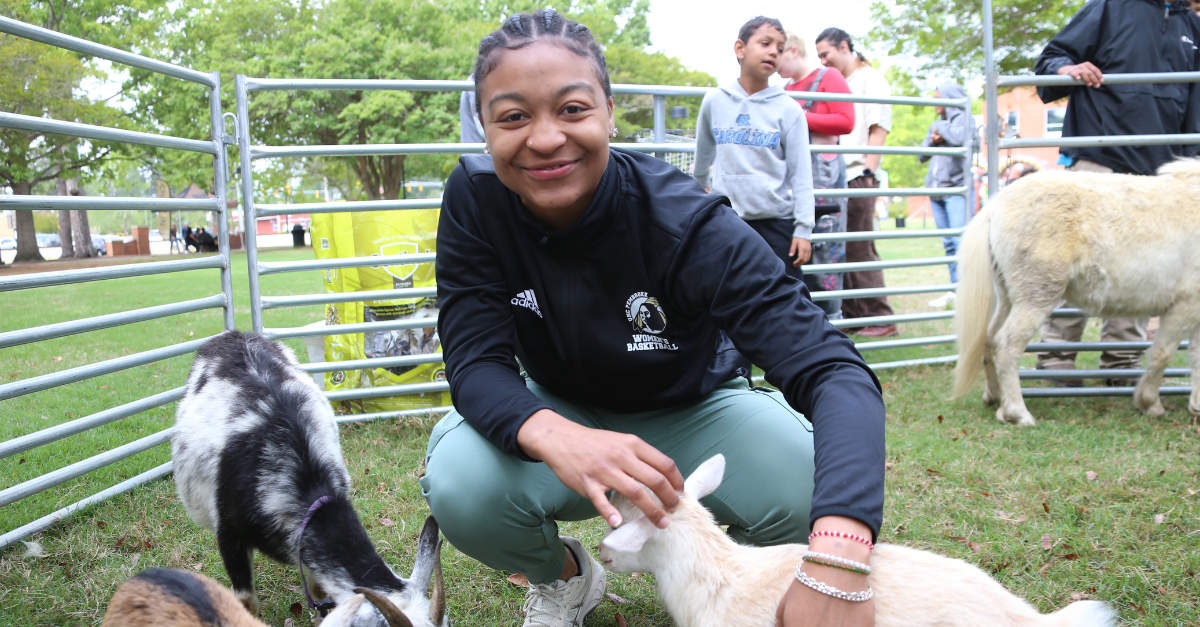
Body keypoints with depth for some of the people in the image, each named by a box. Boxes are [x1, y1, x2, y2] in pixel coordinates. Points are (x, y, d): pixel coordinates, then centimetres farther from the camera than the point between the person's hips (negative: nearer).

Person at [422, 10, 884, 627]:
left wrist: (837, 565, -58)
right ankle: (565, 577, 6)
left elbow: (833, 371, -38)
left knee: (815, 489, -30)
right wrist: (552, 436, -49)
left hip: (692, 409, -1)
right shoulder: (475, 199, -21)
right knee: (460, 484, -30)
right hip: (559, 410, 1)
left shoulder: (685, 223, -30)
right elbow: (476, 360, -23)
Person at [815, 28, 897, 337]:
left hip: (857, 176, -8)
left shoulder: (871, 79, 3)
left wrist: (868, 171, -15)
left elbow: (879, 128, -6)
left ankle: (880, 319, -5)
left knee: (860, 249, -9)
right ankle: (849, 315, 12)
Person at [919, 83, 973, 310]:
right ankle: (955, 289, 10)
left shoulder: (963, 119, 1)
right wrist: (932, 140, 1)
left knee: (961, 241, -16)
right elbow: (921, 156, 20)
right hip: (936, 190, 7)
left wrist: (941, 128, -4)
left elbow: (960, 138, -21)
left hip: (957, 190, -7)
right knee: (949, 244, 7)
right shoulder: (937, 124, 20)